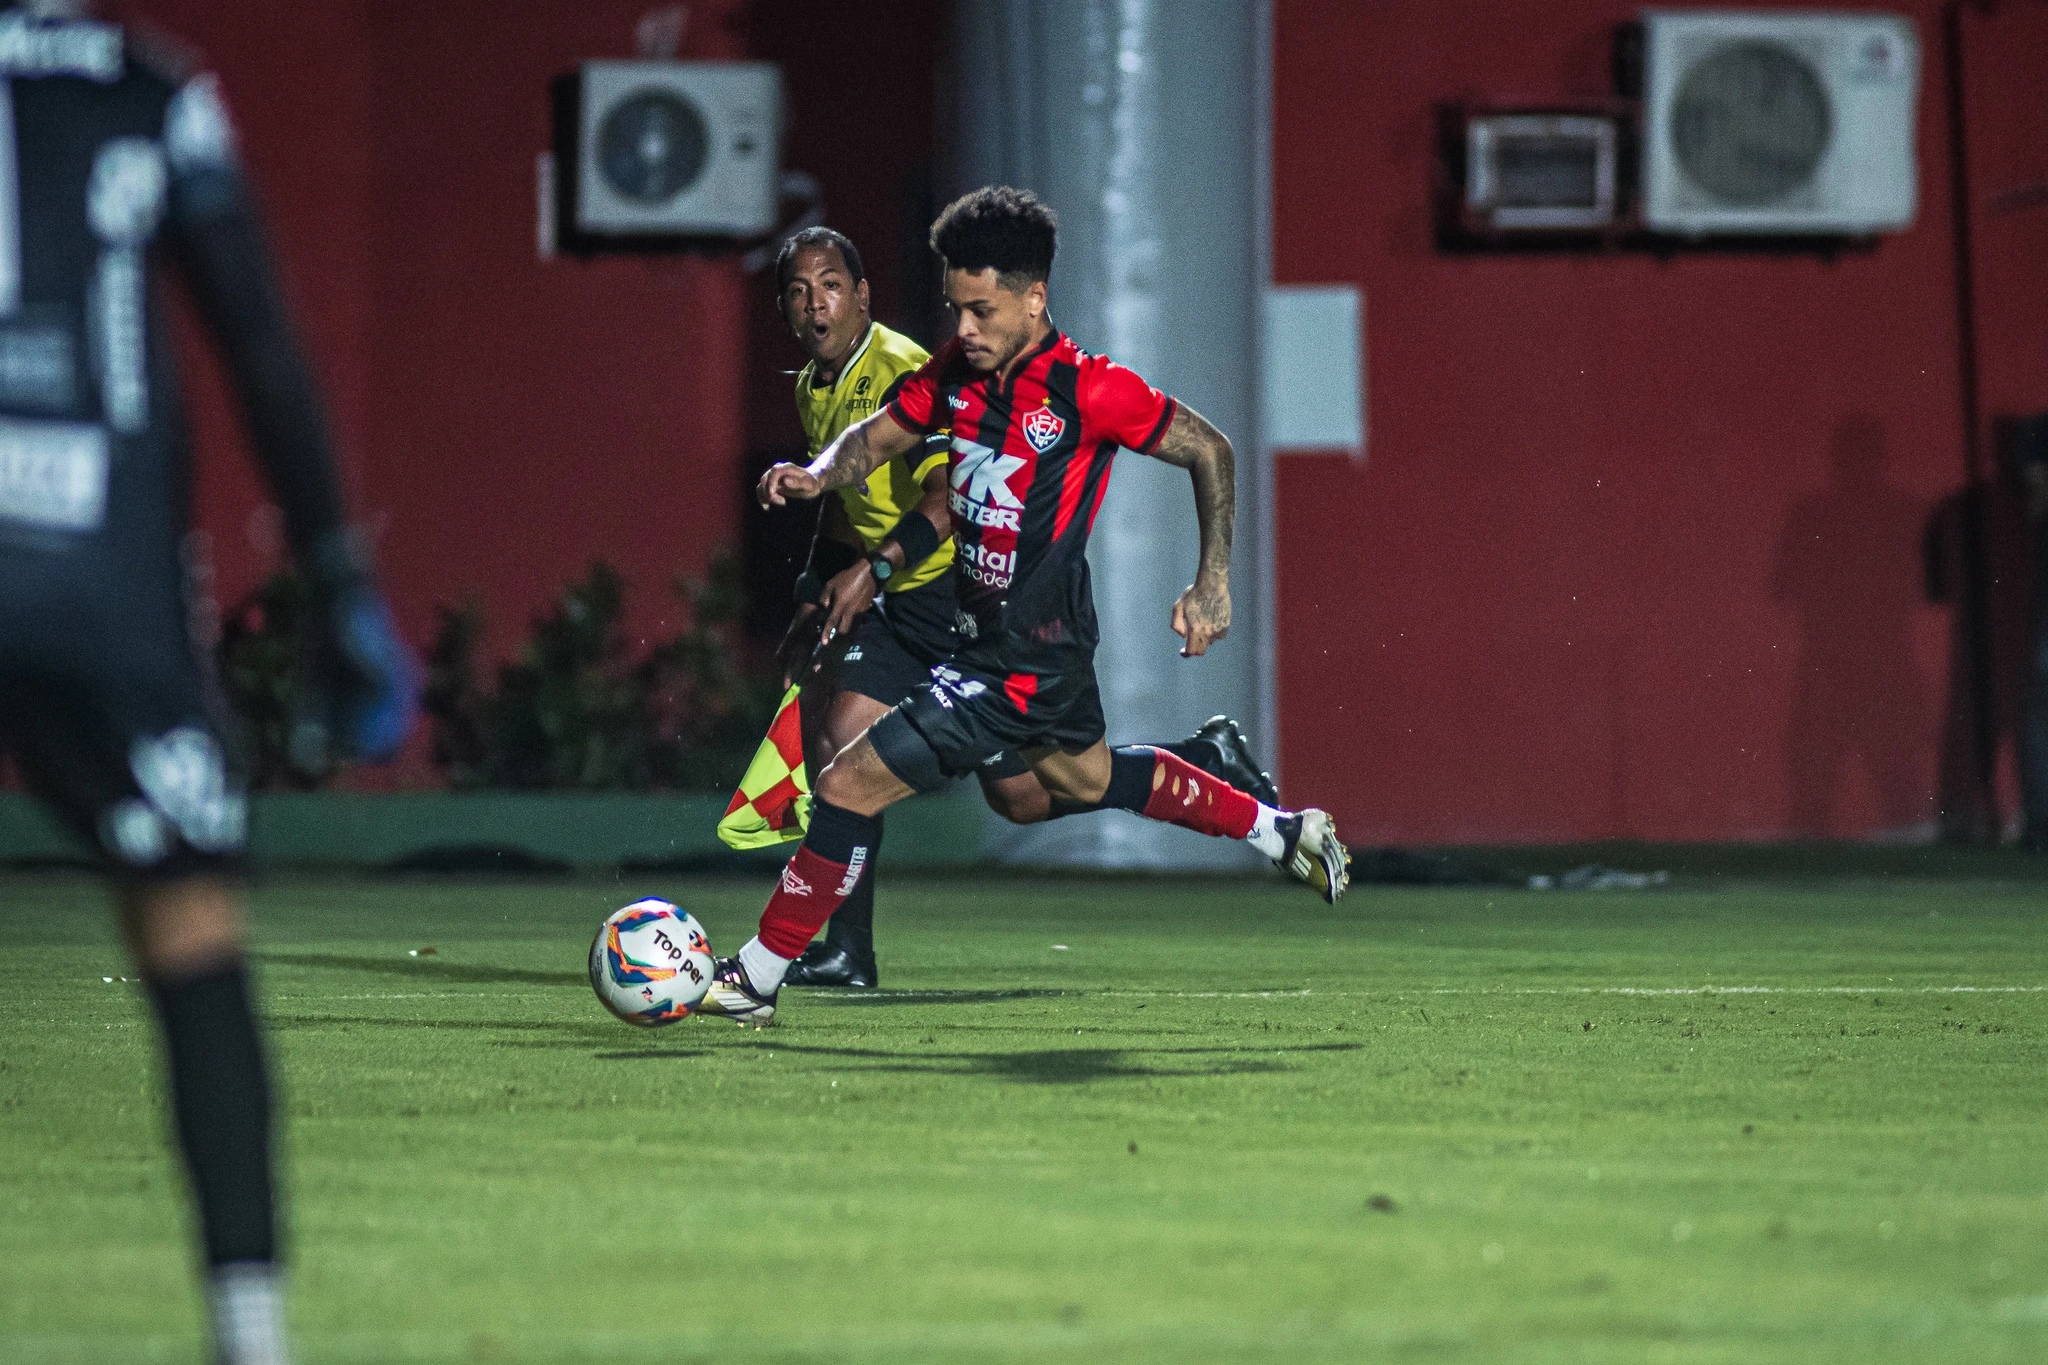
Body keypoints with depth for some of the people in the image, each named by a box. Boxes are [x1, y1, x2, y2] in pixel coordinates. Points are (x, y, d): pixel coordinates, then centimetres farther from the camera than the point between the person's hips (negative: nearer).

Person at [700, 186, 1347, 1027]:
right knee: (1083, 778, 31)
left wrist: (1213, 583, -8)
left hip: (1023, 657, -9)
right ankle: (1280, 830, 47)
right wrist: (817, 476, -11)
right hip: (987, 633, 9)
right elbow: (880, 436, 11)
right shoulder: (958, 370, 0)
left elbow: (1209, 450, -8)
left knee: (849, 786, -12)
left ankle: (756, 980, -2)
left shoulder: (1088, 390, -20)